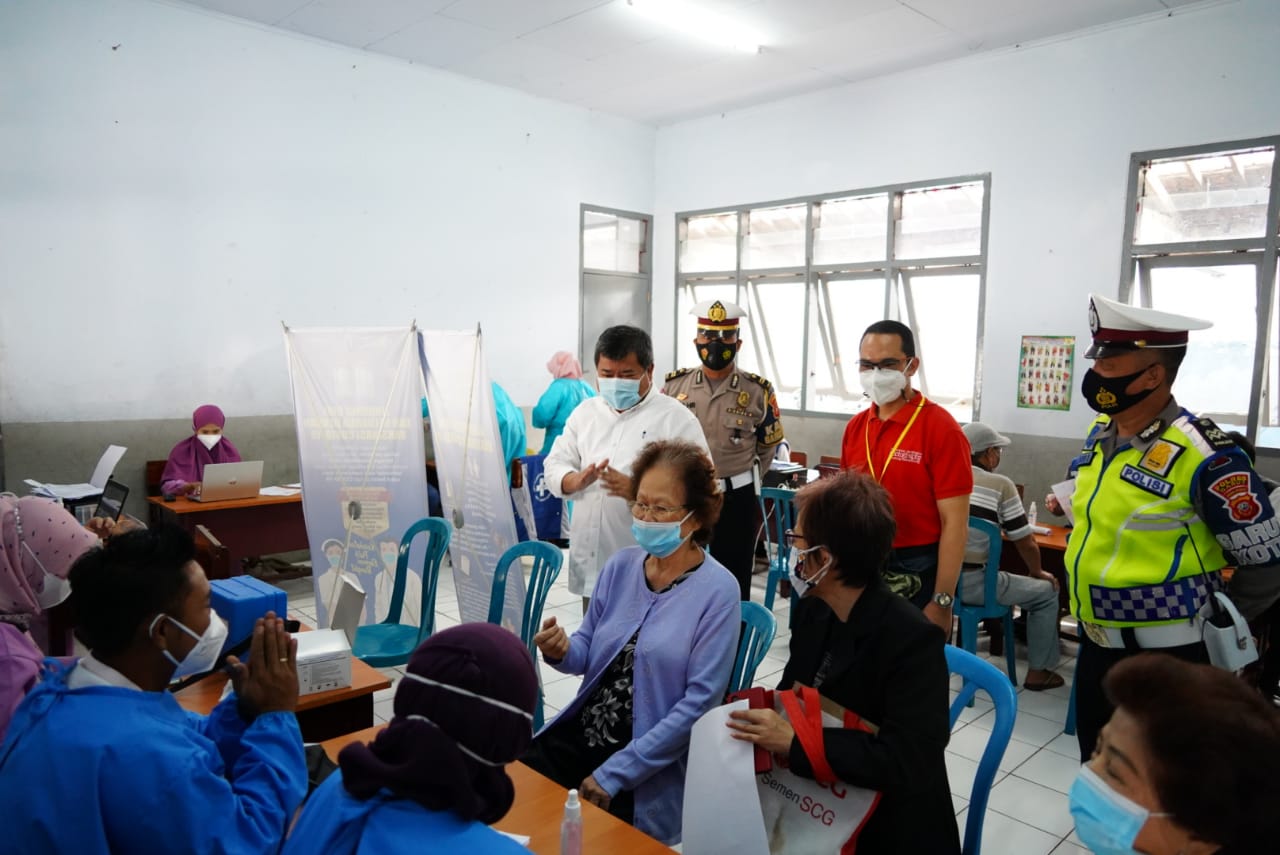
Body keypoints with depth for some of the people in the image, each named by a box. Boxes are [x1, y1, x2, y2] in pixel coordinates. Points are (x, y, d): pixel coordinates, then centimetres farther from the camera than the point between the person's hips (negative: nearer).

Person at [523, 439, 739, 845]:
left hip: (649, 768, -5)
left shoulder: (718, 591, -13)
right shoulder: (621, 565, 1)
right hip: (577, 734, 5)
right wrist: (562, 651, -14)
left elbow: (699, 701, -16)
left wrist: (614, 774, -16)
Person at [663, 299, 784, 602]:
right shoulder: (674, 385, 0)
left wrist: (735, 476, 10)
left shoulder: (758, 392, -4)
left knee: (733, 586, 10)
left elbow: (768, 447, 7)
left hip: (736, 500, -1)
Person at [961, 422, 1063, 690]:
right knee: (1046, 592, 16)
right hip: (972, 583, -5)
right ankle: (1038, 671, 22)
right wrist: (1037, 573, 21)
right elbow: (1025, 542, 0)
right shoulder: (1000, 485, -4)